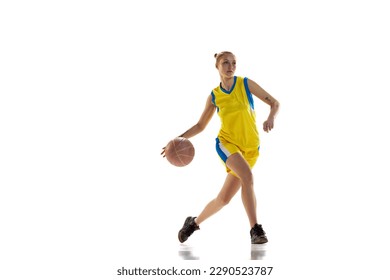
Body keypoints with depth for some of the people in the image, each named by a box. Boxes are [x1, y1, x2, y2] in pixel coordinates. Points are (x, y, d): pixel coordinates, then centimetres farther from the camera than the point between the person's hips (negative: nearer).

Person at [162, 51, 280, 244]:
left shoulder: (245, 84, 1)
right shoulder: (214, 96, 5)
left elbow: (274, 103, 2)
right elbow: (200, 126, 13)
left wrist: (271, 117, -20)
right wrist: (180, 138, -2)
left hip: (250, 147, 1)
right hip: (226, 143, -1)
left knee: (224, 198, 0)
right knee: (247, 176, -32)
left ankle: (195, 222, 25)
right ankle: (255, 229, -27)